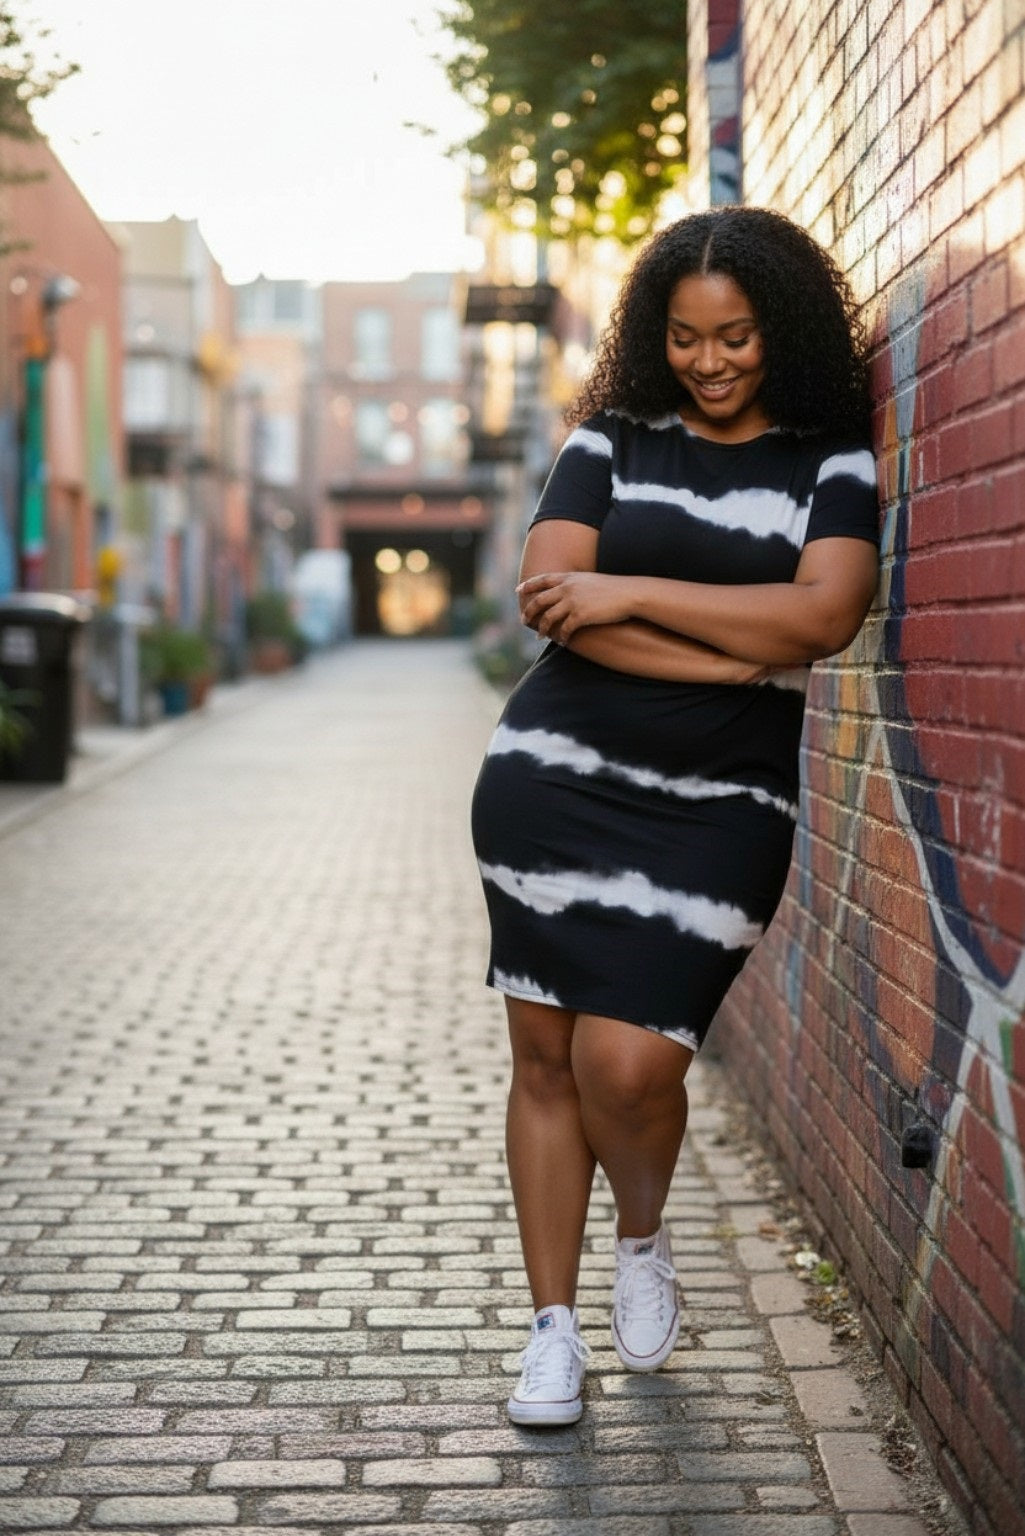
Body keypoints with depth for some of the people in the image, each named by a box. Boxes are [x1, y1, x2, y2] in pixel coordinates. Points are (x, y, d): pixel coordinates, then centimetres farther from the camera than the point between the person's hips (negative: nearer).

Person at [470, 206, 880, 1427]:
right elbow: (546, 596, -6)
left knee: (629, 1062, -11)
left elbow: (825, 613, -13)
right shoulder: (612, 439, 7)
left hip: (715, 810, -2)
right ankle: (553, 1324, 20)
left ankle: (643, 1240, 23)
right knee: (543, 1054, 4)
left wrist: (630, 594, -12)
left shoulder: (832, 460, 4)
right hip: (553, 779, 2)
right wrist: (739, 657, -14)